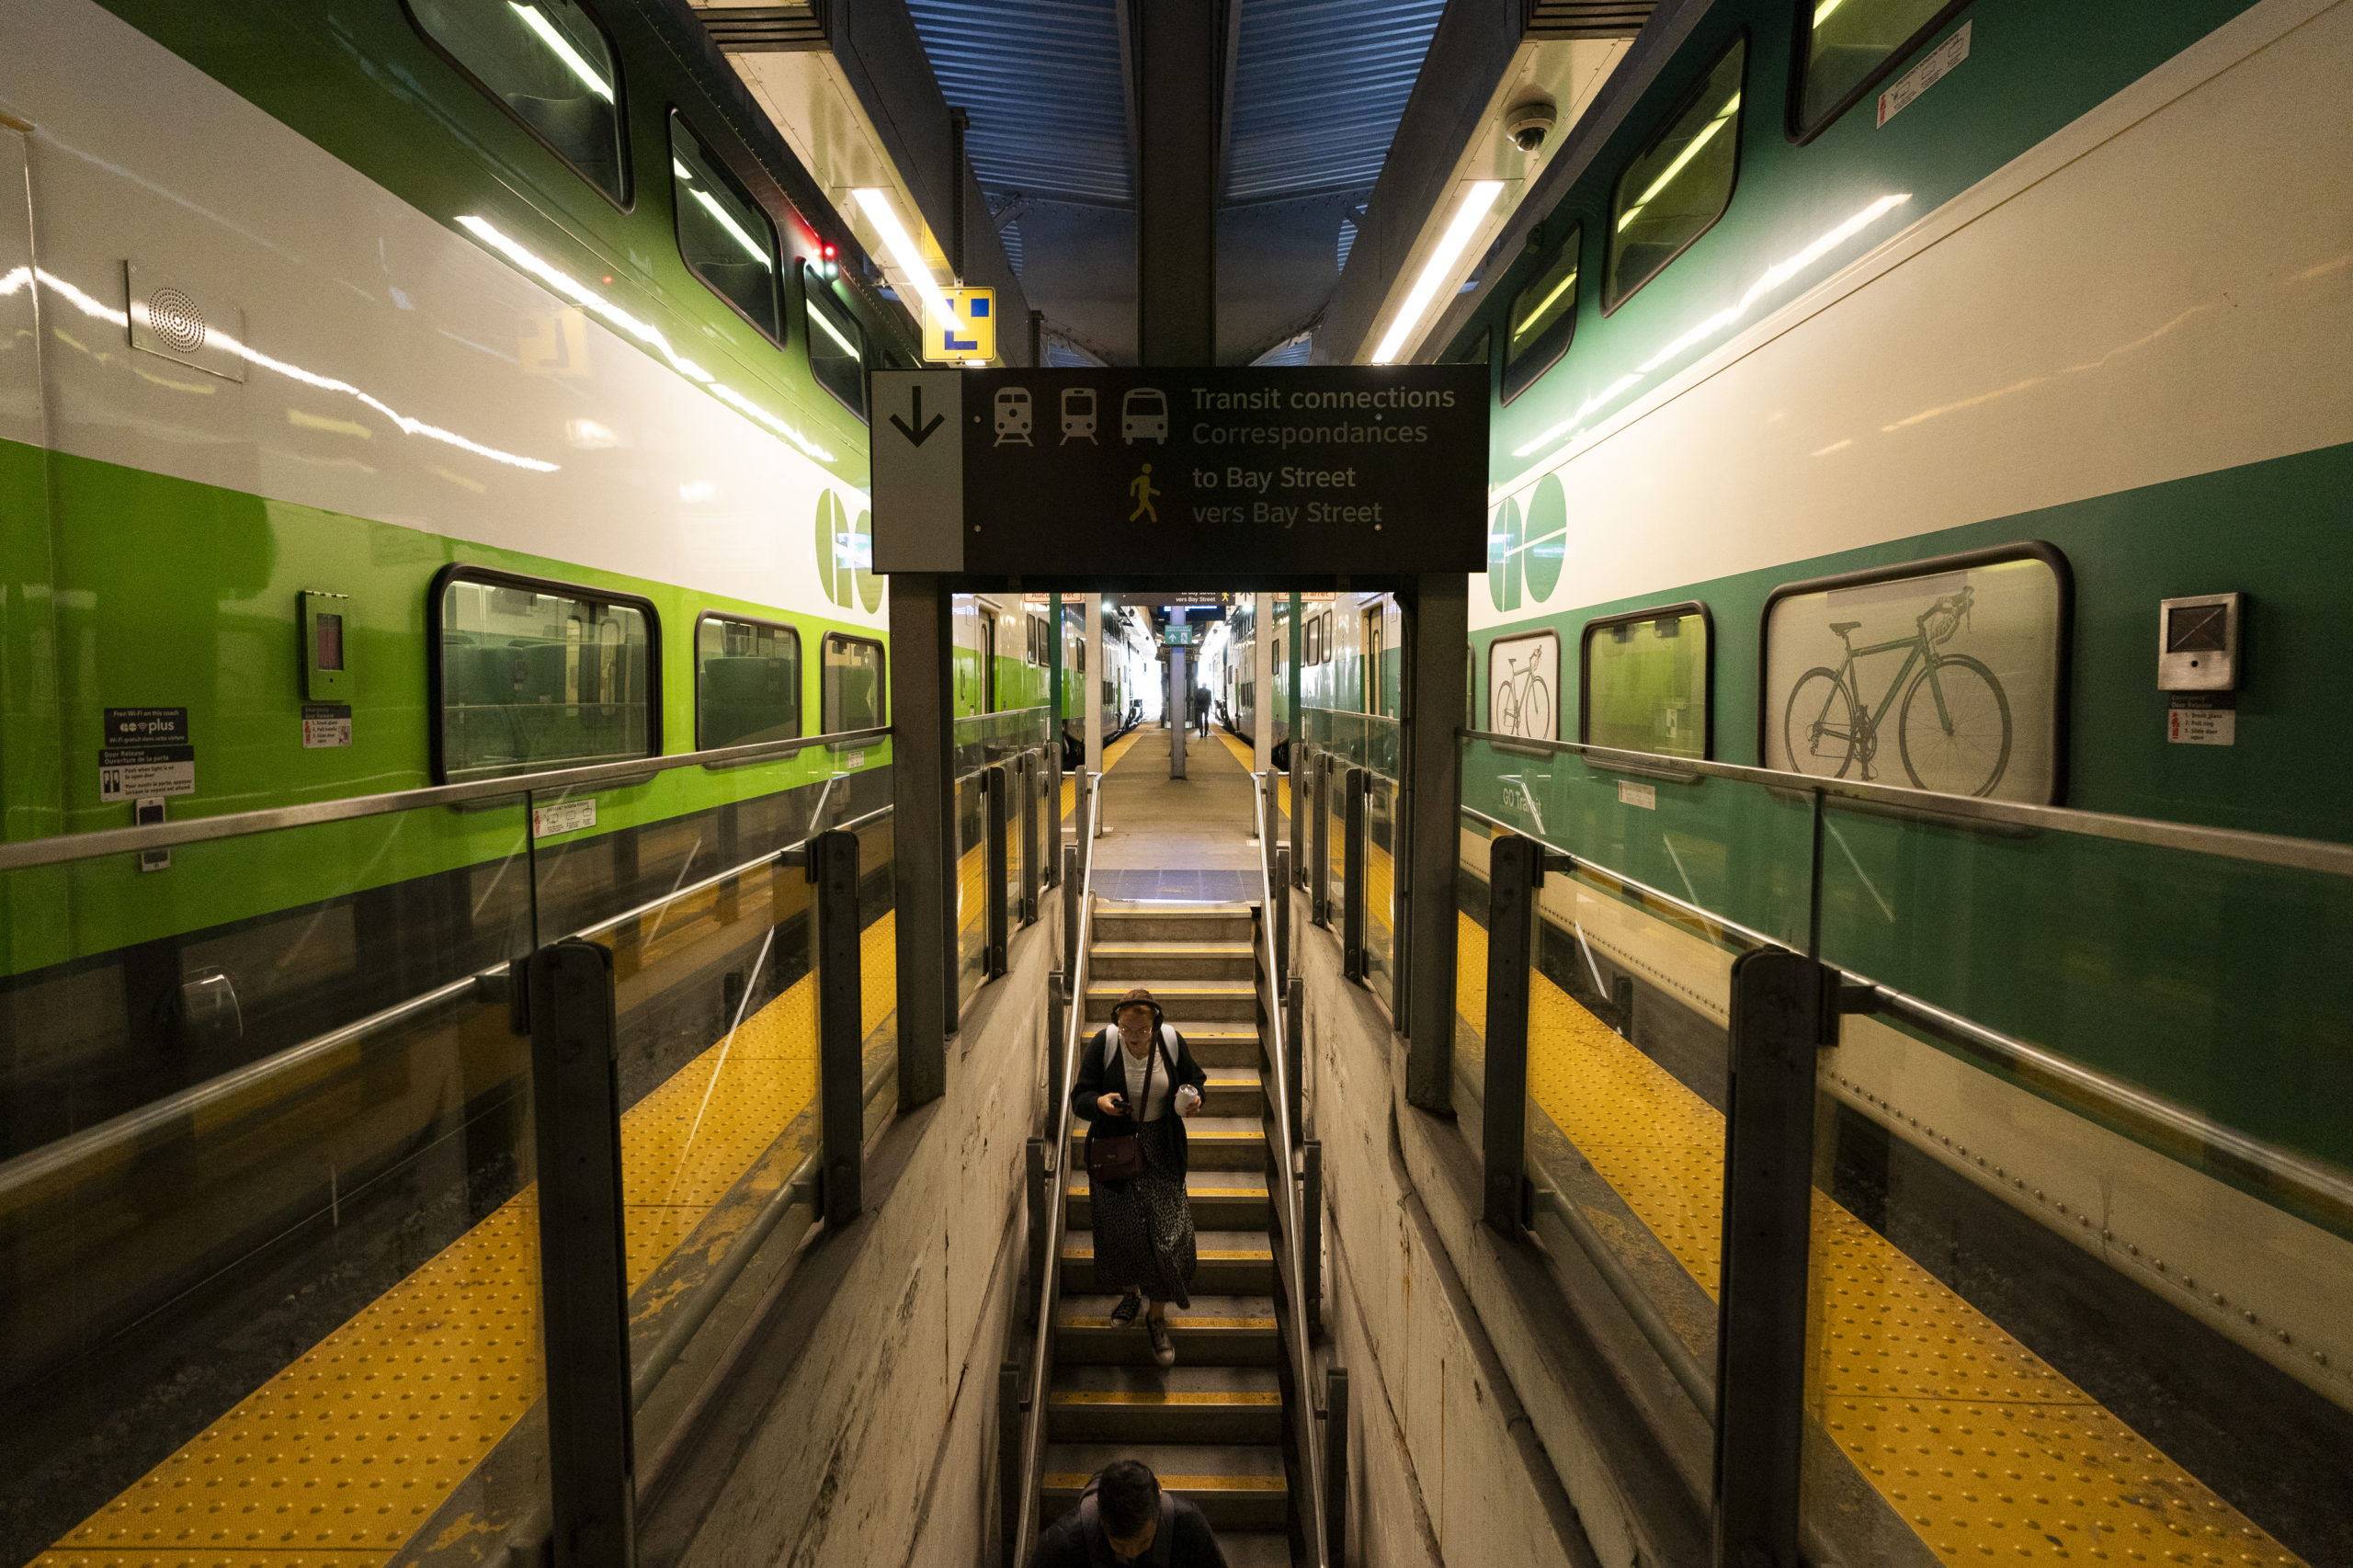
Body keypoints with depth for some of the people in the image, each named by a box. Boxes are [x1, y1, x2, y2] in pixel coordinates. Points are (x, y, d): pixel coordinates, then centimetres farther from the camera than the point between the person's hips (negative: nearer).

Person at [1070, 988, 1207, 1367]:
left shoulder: (1172, 1042, -11)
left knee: (1167, 1231, -2)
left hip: (1161, 1150, 0)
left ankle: (1157, 1316, 18)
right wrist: (1099, 1102, -31)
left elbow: (1196, 1078, 7)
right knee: (1121, 1226, 11)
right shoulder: (1104, 1044, -14)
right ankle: (1131, 1292, 40)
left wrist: (1194, 1098, -15)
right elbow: (1079, 1097, -9)